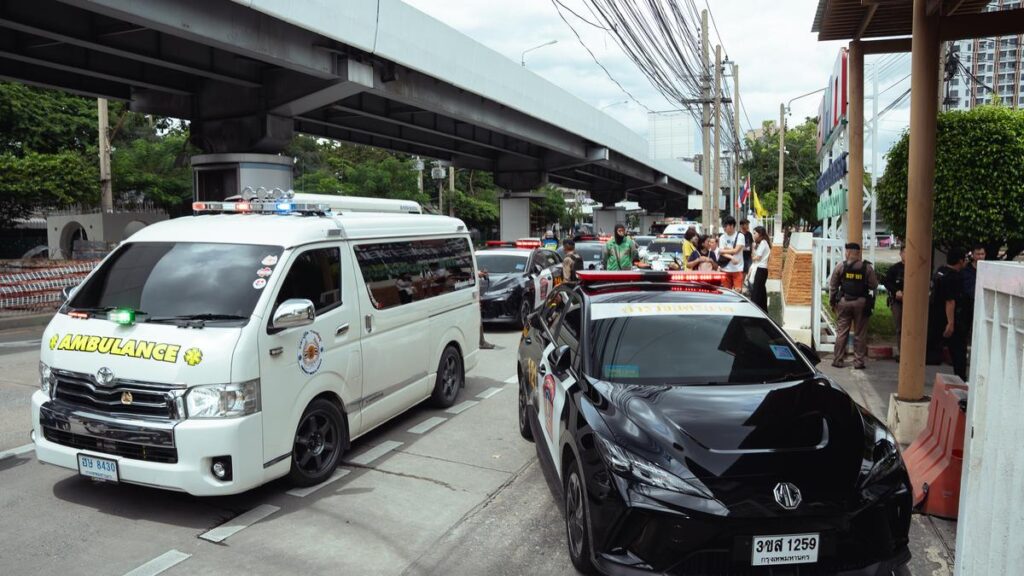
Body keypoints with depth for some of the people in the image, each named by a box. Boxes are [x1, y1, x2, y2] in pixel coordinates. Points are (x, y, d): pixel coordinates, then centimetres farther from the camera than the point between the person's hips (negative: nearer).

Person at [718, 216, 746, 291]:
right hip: (726, 269, 3)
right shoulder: (722, 237, 6)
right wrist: (731, 257, -19)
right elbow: (722, 252, -3)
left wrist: (724, 250, 0)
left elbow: (736, 250, -11)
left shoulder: (740, 236, -3)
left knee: (738, 291, -7)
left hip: (737, 269, -3)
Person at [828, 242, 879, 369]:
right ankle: (859, 362, 9)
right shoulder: (867, 267, -4)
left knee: (841, 332, 6)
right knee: (860, 334, 6)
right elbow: (874, 285, -1)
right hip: (861, 302, 0)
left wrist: (832, 302, 10)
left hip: (844, 302, 0)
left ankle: (838, 360, 9)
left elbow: (833, 286, 0)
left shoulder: (840, 266, -3)